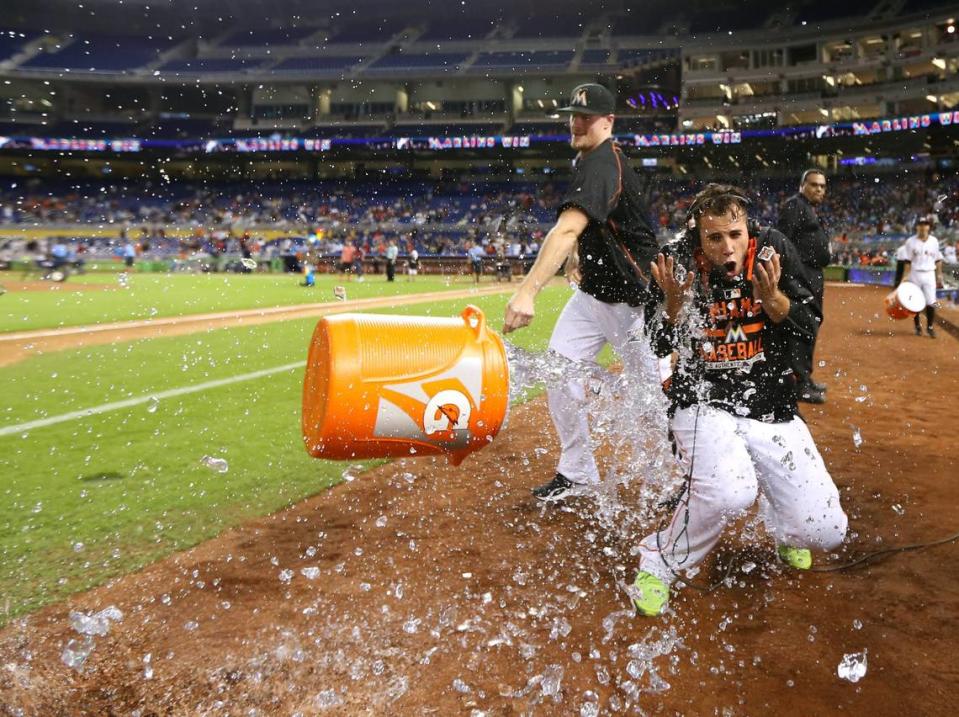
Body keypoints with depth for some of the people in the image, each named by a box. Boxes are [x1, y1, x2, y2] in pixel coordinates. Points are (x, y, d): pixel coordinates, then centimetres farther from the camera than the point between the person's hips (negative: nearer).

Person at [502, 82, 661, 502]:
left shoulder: (603, 164, -23)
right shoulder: (585, 160, 8)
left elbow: (567, 229, -39)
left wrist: (528, 291, -49)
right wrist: (576, 258, 11)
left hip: (634, 299, -9)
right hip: (592, 292, 9)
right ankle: (577, 474, 14)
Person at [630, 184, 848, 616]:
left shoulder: (773, 250, -6)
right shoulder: (679, 262, -9)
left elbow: (809, 330, -4)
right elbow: (661, 347, -4)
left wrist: (771, 296, -22)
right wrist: (674, 302, -23)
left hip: (773, 410, 3)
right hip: (703, 403, -3)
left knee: (825, 532, -4)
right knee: (730, 495, -34)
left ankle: (776, 518, 35)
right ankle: (657, 565, -5)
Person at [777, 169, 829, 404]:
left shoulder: (811, 209, 21)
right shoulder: (794, 205, -10)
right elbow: (782, 240, -19)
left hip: (814, 275, 11)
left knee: (812, 326, 16)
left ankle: (806, 379, 26)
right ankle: (802, 384, -9)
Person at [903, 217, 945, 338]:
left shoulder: (934, 241, 6)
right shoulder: (911, 241, -2)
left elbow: (938, 260, 10)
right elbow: (908, 261, -4)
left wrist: (939, 276, 7)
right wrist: (906, 276, -10)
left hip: (929, 275, 1)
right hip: (915, 274, -1)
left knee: (931, 302, -5)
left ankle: (930, 327, 7)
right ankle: (917, 326, 18)